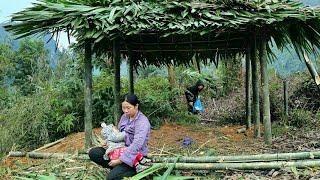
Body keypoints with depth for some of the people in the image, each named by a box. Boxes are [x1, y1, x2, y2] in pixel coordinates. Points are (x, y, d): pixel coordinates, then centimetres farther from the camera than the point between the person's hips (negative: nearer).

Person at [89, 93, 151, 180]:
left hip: (134, 157, -8)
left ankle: (134, 171, -2)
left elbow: (136, 145, -29)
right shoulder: (124, 117, 4)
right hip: (122, 150, 8)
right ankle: (116, 168, 0)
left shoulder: (142, 122, -20)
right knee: (93, 153, -6)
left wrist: (119, 160, -29)